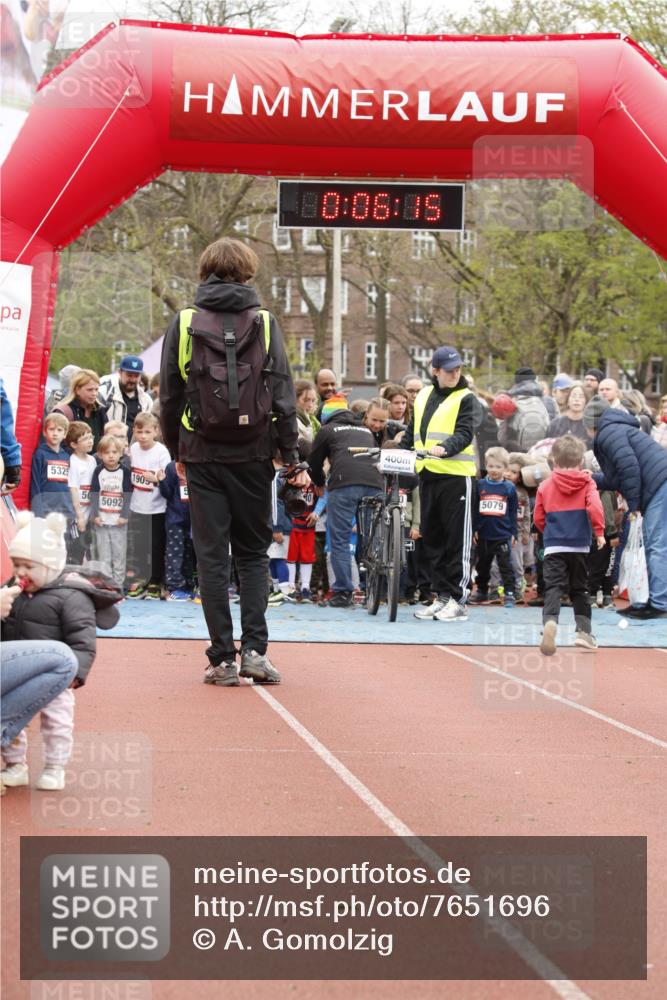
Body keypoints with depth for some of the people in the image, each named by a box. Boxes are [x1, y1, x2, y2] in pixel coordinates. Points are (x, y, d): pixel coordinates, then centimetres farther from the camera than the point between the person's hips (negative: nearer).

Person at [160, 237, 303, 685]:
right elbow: (283, 395, -3)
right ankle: (255, 648, -1)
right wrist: (292, 458, 1)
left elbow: (169, 396, 4)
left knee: (212, 556, 4)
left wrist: (177, 451, 16)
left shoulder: (184, 322, 1)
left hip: (203, 455, 0)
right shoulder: (264, 322, -1)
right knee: (254, 552, 11)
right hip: (253, 453, 0)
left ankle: (223, 658, 2)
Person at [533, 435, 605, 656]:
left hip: (553, 547, 0)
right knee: (579, 589, 16)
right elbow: (595, 507, -16)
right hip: (580, 546, 1)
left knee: (553, 588, -8)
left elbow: (538, 519, 8)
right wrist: (599, 531, -6)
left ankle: (550, 622, -34)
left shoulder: (545, 486, 4)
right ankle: (584, 631, 11)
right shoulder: (586, 483, 0)